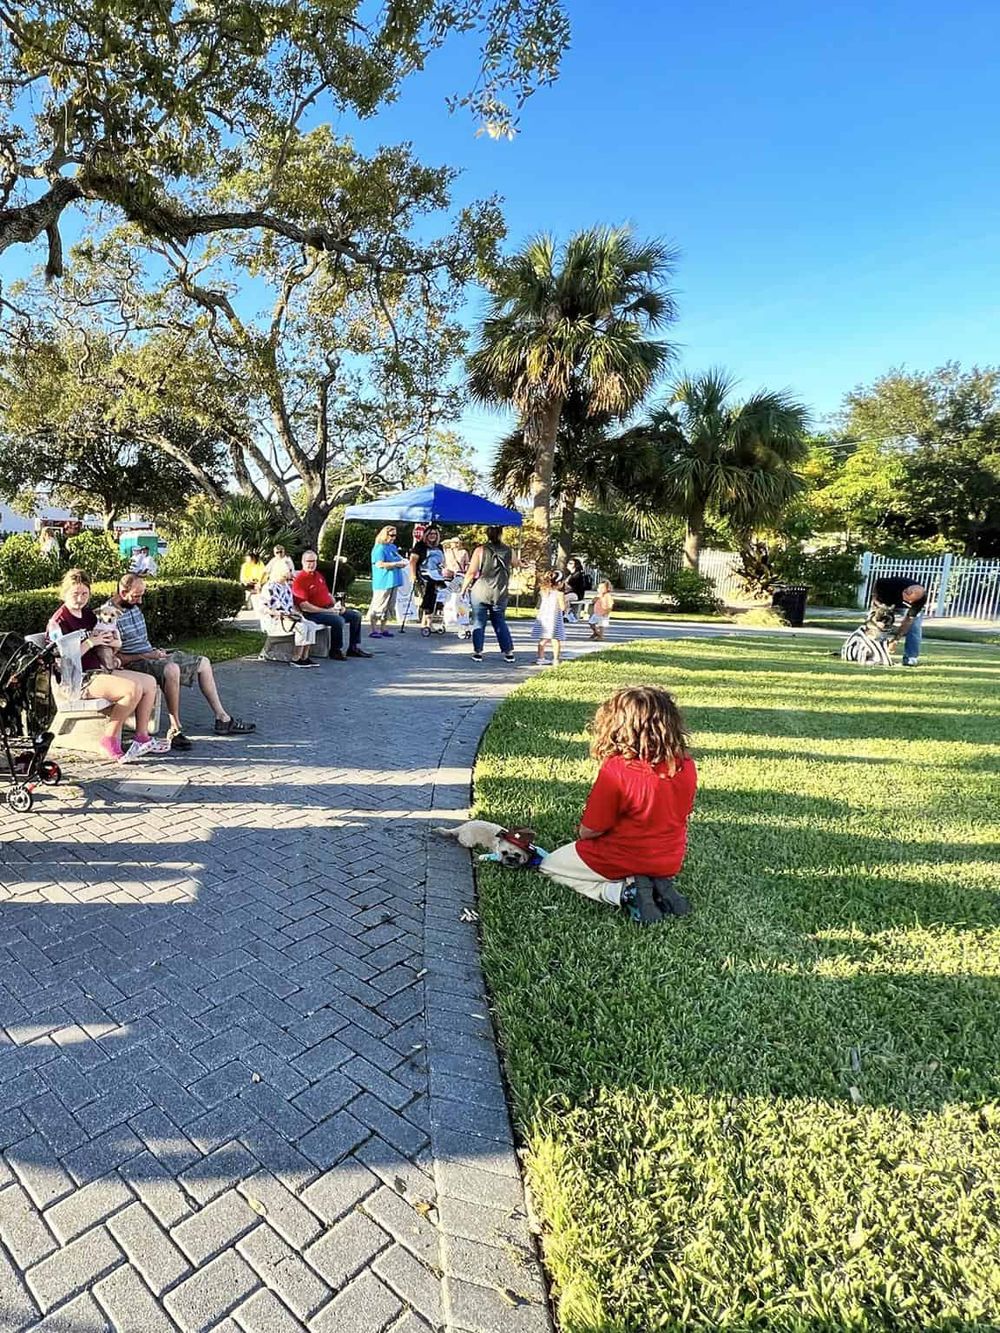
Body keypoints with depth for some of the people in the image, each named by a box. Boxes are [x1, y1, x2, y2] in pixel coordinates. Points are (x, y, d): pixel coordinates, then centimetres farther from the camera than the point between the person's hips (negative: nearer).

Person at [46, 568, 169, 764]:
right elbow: (64, 659, -19)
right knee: (133, 689, -29)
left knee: (149, 682, -2)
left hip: (99, 670, 9)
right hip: (77, 680, -9)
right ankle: (110, 740, -13)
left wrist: (113, 643, -2)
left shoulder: (88, 615, 16)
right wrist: (90, 642, -17)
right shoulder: (58, 622, -9)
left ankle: (142, 738, 0)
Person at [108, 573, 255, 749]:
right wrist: (144, 656, -21)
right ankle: (175, 729, -32)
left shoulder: (134, 607, 11)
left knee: (203, 662, 8)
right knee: (171, 669, -40)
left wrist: (155, 651, 5)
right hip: (133, 664, -10)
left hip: (148, 656, 10)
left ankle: (223, 719, 9)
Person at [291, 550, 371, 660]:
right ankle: (335, 651, -14)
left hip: (329, 609, 9)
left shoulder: (318, 575, 17)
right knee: (339, 620, -33)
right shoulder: (299, 580, -12)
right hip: (314, 613, -9)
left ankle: (354, 648, 13)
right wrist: (326, 611, -19)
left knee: (356, 615, 6)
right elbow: (303, 605, -19)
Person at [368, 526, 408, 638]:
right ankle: (374, 631, -2)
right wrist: (397, 564, -18)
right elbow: (380, 564, -20)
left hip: (393, 582, 9)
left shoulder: (393, 547, 16)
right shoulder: (379, 548, -9)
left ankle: (383, 629, 21)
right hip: (383, 583, -9)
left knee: (389, 608, 12)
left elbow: (397, 559, 30)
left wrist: (403, 561, 6)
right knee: (378, 607, -6)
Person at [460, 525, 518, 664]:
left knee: (479, 622, 6)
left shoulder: (480, 550, -6)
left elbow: (471, 572, -8)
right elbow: (516, 564, 22)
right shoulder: (509, 551, 2)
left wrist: (464, 588, 2)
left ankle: (478, 652, 5)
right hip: (500, 594, 3)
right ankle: (509, 652, 13)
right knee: (500, 622, 13)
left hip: (480, 592, -2)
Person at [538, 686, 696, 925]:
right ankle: (659, 886, 5)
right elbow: (679, 815, 5)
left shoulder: (616, 770, -28)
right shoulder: (687, 766, -11)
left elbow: (589, 831, -18)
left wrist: (581, 833, 5)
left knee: (549, 866, 15)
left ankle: (623, 891, -5)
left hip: (622, 862, -6)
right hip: (670, 864, 6)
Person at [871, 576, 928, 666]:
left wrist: (896, 639, -35)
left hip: (912, 608, -1)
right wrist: (875, 600, -22)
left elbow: (909, 619, -34)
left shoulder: (922, 598, -37)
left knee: (914, 628, -20)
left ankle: (910, 658, -12)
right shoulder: (894, 583, -39)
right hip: (889, 603, 1)